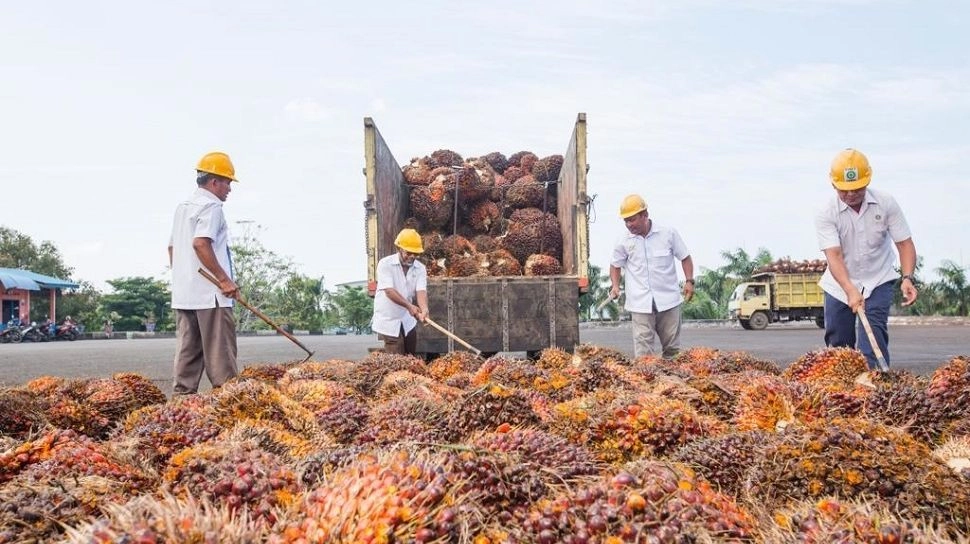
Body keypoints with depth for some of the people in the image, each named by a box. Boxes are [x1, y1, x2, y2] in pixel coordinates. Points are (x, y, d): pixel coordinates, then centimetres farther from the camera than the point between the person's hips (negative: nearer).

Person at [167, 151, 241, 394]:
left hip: (182, 294, 9)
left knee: (188, 351, 10)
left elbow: (172, 247, 23)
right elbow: (200, 243, -23)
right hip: (210, 293, -9)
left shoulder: (183, 207, 20)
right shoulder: (211, 206, -10)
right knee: (220, 352, -5)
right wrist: (224, 279, -21)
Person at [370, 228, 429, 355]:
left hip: (408, 321, 5)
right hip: (388, 321, -5)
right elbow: (389, 291, -23)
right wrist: (409, 306, -33)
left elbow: (421, 291, -14)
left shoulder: (420, 268, -1)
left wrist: (424, 309, -35)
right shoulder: (385, 264, -13)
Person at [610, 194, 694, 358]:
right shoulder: (624, 242, 2)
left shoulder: (668, 234, -1)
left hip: (668, 300, 0)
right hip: (640, 303, 0)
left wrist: (689, 281, -4)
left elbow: (685, 257, 8)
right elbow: (615, 265, 17)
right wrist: (615, 285, 1)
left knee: (672, 347, 10)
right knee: (643, 350, -8)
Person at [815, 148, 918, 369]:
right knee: (837, 344, 5)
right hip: (840, 285, 0)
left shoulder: (886, 204, -10)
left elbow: (904, 243, -8)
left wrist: (907, 278, -26)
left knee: (874, 334, -19)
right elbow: (834, 255, -26)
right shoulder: (826, 214, -16)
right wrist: (850, 291, -41)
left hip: (878, 282, 0)